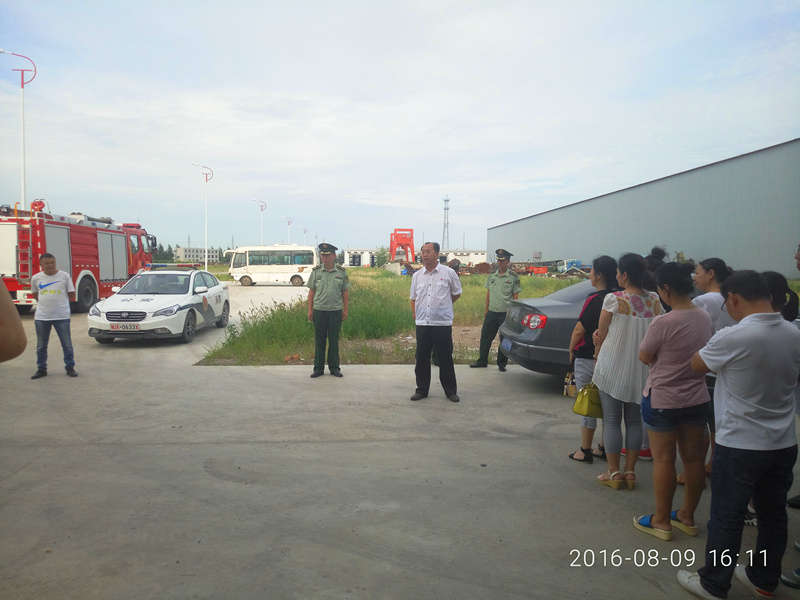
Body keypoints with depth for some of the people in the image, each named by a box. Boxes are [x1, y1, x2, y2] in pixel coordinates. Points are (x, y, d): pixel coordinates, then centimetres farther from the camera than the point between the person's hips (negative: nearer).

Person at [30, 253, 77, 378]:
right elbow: (35, 294, 18)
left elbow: (71, 295, 7)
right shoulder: (36, 278, 3)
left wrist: (58, 303, 8)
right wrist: (46, 303, 10)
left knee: (67, 344, 3)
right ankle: (41, 369, 23)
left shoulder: (64, 276, -2)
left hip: (62, 316, -2)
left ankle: (70, 367, 15)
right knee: (41, 345, 11)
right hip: (41, 317, 2)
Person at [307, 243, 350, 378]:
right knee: (319, 340, 6)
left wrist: (345, 310, 1)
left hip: (336, 311, 0)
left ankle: (334, 367, 17)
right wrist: (310, 310, 1)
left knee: (334, 340, 7)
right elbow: (311, 292, 5)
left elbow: (345, 292, 5)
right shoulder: (316, 271, 1)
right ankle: (318, 368, 14)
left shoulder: (341, 271, 1)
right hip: (319, 310, 0)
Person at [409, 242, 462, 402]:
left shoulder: (448, 273, 0)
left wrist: (443, 306, 11)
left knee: (445, 358, 2)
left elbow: (457, 293, 11)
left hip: (442, 323, -3)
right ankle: (422, 389, 19)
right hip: (422, 323, 3)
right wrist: (415, 314, 9)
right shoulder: (417, 275, 11)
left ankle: (450, 391, 15)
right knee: (422, 358, 7)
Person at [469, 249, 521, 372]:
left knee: (504, 339, 4)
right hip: (492, 312, 4)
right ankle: (482, 361, 17)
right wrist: (486, 309, 14)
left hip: (506, 313, -4)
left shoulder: (513, 277, -3)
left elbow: (516, 295, -2)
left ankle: (502, 363, 16)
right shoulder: (492, 276, 9)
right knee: (485, 337, 6)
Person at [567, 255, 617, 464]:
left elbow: (579, 330, -15)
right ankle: (604, 448, 24)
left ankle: (585, 451, 9)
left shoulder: (595, 300, -17)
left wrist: (572, 350, 1)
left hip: (588, 358, -7)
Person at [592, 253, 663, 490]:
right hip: (642, 370, 5)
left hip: (613, 369, -4)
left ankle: (613, 473, 11)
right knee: (634, 420, 14)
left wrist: (598, 358, 12)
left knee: (611, 420, 6)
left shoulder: (613, 299, -14)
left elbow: (601, 335, -6)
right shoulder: (655, 301, 0)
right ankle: (630, 472, 20)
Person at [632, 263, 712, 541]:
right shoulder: (704, 317, -1)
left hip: (662, 400, -7)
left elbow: (644, 356, -11)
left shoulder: (663, 323, -23)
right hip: (697, 399, 7)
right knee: (693, 458, 15)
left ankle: (662, 521, 17)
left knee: (663, 459, 6)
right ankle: (687, 516, 30)